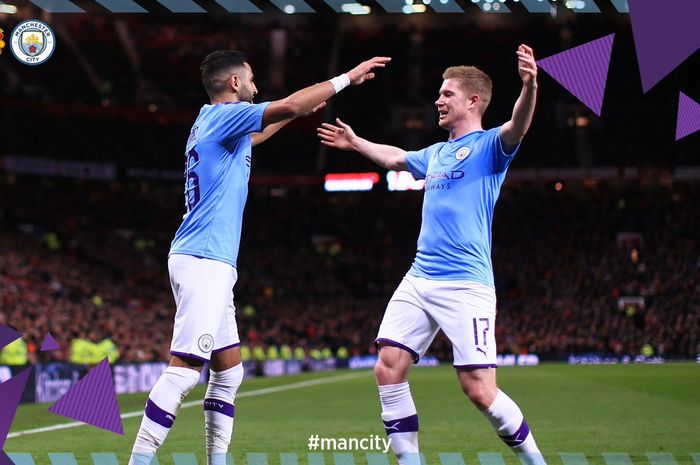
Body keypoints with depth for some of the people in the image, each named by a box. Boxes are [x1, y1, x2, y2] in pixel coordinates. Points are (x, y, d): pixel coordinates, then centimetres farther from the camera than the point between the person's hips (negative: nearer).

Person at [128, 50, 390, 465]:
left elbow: (252, 136, 44)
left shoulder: (212, 123, 20)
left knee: (229, 372, 13)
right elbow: (288, 105, -20)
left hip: (212, 266, 11)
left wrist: (298, 113, 47)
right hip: (205, 262, -11)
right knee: (185, 369, -16)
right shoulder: (223, 115, -7)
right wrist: (347, 77, -12)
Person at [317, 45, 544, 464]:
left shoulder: (488, 146, -2)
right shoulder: (436, 154, 21)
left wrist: (530, 86, -44)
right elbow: (395, 158, 43)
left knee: (479, 389, -12)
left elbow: (517, 127, -25)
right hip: (419, 281, 8)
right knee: (389, 368, -5)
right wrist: (355, 143, 53)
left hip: (466, 284, -8)